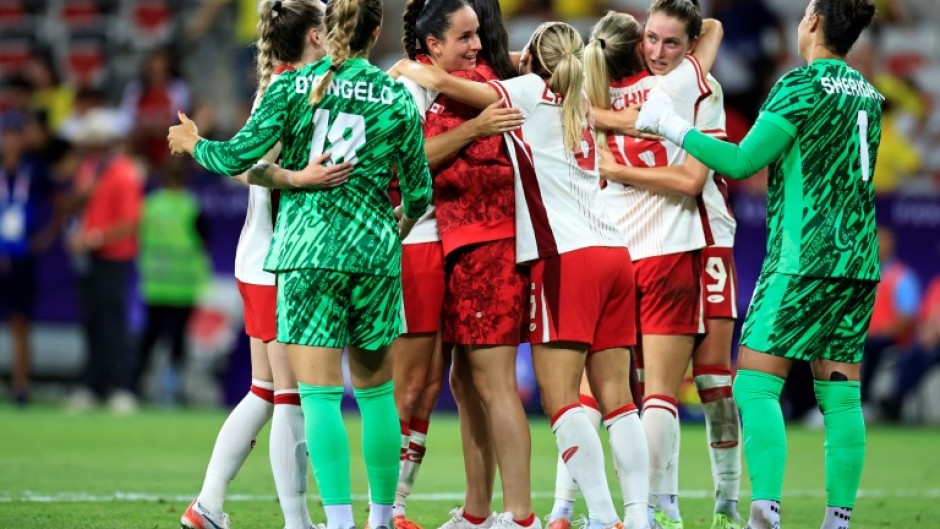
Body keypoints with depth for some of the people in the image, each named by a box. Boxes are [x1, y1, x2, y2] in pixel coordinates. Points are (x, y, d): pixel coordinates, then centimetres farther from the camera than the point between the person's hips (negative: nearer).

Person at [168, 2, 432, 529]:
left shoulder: (294, 86, -1)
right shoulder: (397, 97, 4)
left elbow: (240, 156, -6)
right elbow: (419, 191, 10)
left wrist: (193, 144, 15)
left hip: (307, 247, -2)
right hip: (373, 248, 2)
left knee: (319, 392, -5)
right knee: (377, 390, 14)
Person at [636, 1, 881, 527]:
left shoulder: (802, 84, -9)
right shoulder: (868, 94, 14)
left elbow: (742, 162, -12)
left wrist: (672, 126, -4)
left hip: (804, 260, -7)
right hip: (859, 259, 7)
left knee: (755, 384, -8)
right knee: (841, 394, 7)